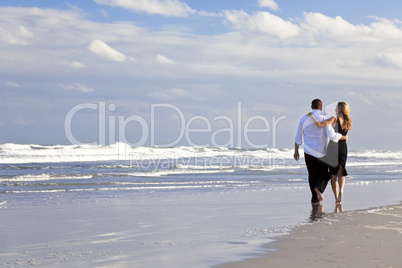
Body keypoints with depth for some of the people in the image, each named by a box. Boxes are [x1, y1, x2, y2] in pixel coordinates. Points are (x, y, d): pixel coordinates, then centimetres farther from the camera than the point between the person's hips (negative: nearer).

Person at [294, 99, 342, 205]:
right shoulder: (324, 119, -9)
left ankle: (315, 199, 10)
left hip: (308, 152, 3)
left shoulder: (304, 119, 1)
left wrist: (296, 151, 18)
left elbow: (298, 137, 7)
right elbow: (332, 136, -18)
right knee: (324, 174, 14)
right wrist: (341, 136, 2)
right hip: (321, 152, -3)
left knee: (313, 175, 12)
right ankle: (318, 188, -14)